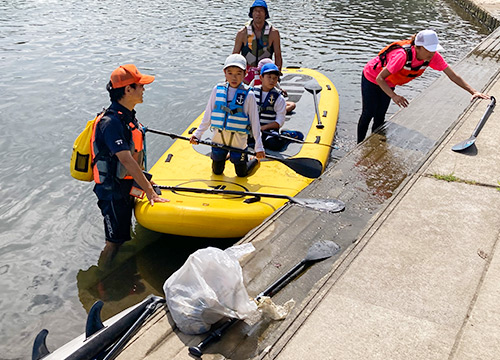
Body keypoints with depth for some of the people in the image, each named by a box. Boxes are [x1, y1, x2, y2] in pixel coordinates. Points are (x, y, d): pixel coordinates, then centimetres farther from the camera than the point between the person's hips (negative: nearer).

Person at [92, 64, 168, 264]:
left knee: (122, 237, 20)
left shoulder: (127, 115, 7)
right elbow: (126, 160, -30)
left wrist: (144, 179, 19)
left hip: (125, 187, 10)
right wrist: (149, 190, -30)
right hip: (112, 191, -9)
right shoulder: (111, 122, -24)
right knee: (115, 241, 0)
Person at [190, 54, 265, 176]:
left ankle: (256, 159, 38)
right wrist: (198, 134, 4)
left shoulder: (248, 95, -10)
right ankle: (225, 155, 46)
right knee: (217, 172, 15)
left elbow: (254, 122, -6)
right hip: (218, 138, 3)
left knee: (241, 173, 8)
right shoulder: (217, 89, -2)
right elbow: (208, 114, 6)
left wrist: (259, 147, -8)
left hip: (239, 140, -3)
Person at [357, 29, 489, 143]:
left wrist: (474, 91, -30)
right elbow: (379, 78, -39)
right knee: (368, 113, 4)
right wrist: (394, 96, -53)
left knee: (380, 116, 9)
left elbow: (453, 76, -21)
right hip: (371, 78, -5)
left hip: (388, 83, 5)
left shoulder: (433, 56, -24)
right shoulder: (403, 56, -42)